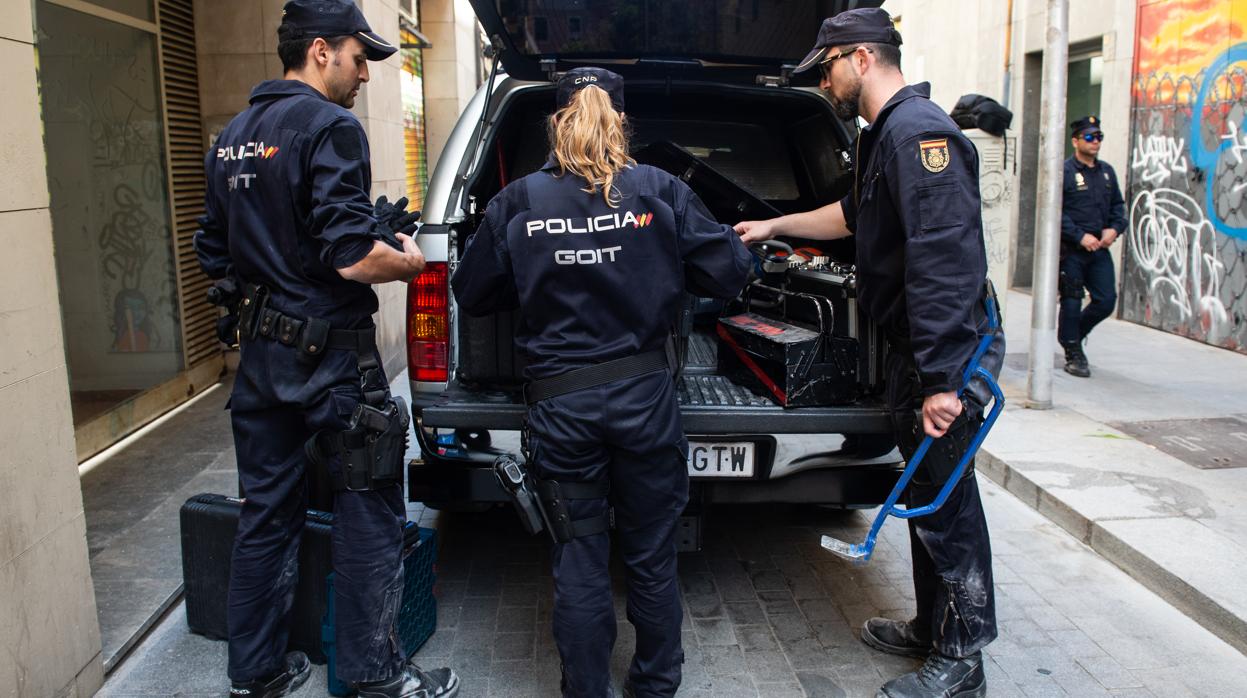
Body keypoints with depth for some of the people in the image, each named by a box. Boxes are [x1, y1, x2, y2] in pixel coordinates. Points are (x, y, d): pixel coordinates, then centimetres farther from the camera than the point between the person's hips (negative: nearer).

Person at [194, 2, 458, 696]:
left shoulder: (231, 138, 12)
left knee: (267, 516, 16)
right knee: (370, 517, 5)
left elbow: (215, 256, 16)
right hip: (330, 353, -8)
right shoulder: (329, 126, -14)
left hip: (262, 352, 8)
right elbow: (351, 257, -23)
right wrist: (412, 260, -5)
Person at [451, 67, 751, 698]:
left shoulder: (517, 202, -3)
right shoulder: (660, 191, -4)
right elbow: (728, 273, -1)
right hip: (645, 395, 1)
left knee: (579, 563, 12)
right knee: (651, 556, 17)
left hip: (560, 403, 0)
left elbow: (473, 296, 5)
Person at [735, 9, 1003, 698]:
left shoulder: (918, 131, -19)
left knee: (945, 499, -1)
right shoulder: (885, 134, 16)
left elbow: (944, 259, -27)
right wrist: (775, 226, 40)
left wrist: (941, 380, -30)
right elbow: (855, 214, 35)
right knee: (926, 492, 18)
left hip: (947, 354, -10)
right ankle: (932, 626, 34)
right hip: (914, 346, 11)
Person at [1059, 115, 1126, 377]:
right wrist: (1081, 236, -17)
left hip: (1099, 248, 6)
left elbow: (1118, 205, 20)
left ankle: (1074, 334, 27)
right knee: (1072, 302, 0)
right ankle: (1073, 355, 11)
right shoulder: (1065, 171, -6)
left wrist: (1115, 228, 1)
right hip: (1071, 250, -6)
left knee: (1106, 301, 3)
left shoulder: (1107, 171, 14)